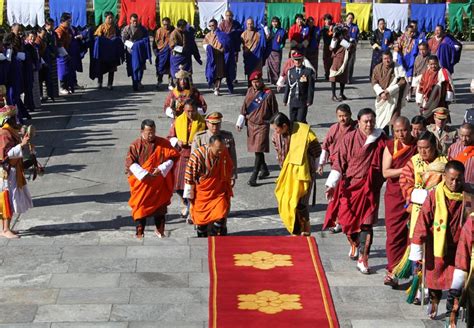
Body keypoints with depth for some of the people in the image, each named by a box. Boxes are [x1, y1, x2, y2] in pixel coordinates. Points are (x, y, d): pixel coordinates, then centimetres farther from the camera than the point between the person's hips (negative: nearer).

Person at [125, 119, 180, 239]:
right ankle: (139, 233, 9)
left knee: (160, 207, 11)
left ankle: (160, 231, 29)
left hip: (159, 184, 1)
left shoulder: (164, 143, 0)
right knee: (141, 208, 1)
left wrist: (161, 169, -18)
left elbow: (172, 158, -2)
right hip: (142, 183, -1)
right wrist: (144, 174, -21)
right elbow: (131, 163, -9)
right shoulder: (135, 145, -4)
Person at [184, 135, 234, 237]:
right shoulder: (197, 156, -24)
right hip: (202, 193, -2)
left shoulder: (224, 153, -13)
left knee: (221, 216, -11)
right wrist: (189, 195, -6)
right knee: (202, 218, 12)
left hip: (219, 192, 2)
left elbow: (229, 170, 8)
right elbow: (189, 177, -14)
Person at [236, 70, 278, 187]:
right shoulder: (250, 91, 6)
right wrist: (240, 122, 6)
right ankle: (264, 170, 34)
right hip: (250, 123, 6)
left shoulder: (268, 93, -10)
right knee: (256, 149, 16)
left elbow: (274, 111, -2)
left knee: (259, 151, -10)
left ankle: (253, 177, -9)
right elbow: (244, 107, 11)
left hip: (262, 125, -6)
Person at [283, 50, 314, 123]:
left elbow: (311, 87, -5)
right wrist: (285, 100, 9)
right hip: (292, 101, 4)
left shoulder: (308, 72, -5)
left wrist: (309, 100, -9)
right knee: (293, 121, 7)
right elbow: (287, 86, 9)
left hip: (303, 102, -4)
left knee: (301, 120, -8)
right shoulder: (290, 71, 6)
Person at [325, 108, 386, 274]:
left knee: (366, 223, -5)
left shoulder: (381, 139, -2)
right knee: (347, 219, 6)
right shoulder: (349, 139, -4)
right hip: (351, 185, 0)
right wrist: (331, 184, -11)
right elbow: (339, 163, -5)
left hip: (370, 187, 0)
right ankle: (355, 244, 38)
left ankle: (362, 260, 1)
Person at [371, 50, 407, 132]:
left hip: (394, 98, -4)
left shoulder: (398, 68, -6)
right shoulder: (378, 68, 3)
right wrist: (381, 93, -12)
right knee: (380, 121, 8)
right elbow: (374, 82, 3)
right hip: (382, 98, 4)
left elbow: (403, 82, -12)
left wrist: (389, 91, -17)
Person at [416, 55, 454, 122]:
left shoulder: (443, 72, -5)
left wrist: (448, 99, -6)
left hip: (439, 102, -4)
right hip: (427, 103, 4)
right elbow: (420, 87, 13)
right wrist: (419, 101, 12)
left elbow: (449, 86, -5)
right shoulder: (426, 73, 9)